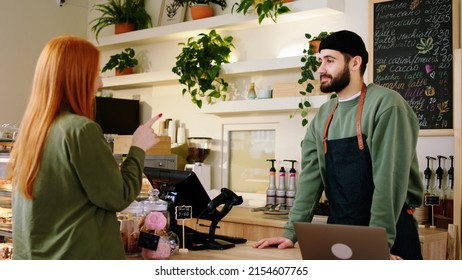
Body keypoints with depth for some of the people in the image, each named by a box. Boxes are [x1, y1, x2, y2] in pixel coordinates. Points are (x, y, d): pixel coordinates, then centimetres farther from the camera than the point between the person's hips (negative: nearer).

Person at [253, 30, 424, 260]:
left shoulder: (385, 104, -13)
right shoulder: (322, 117, 7)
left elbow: (389, 178, -19)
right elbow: (311, 176, 4)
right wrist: (291, 233, -4)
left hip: (390, 234, -5)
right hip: (339, 231, 6)